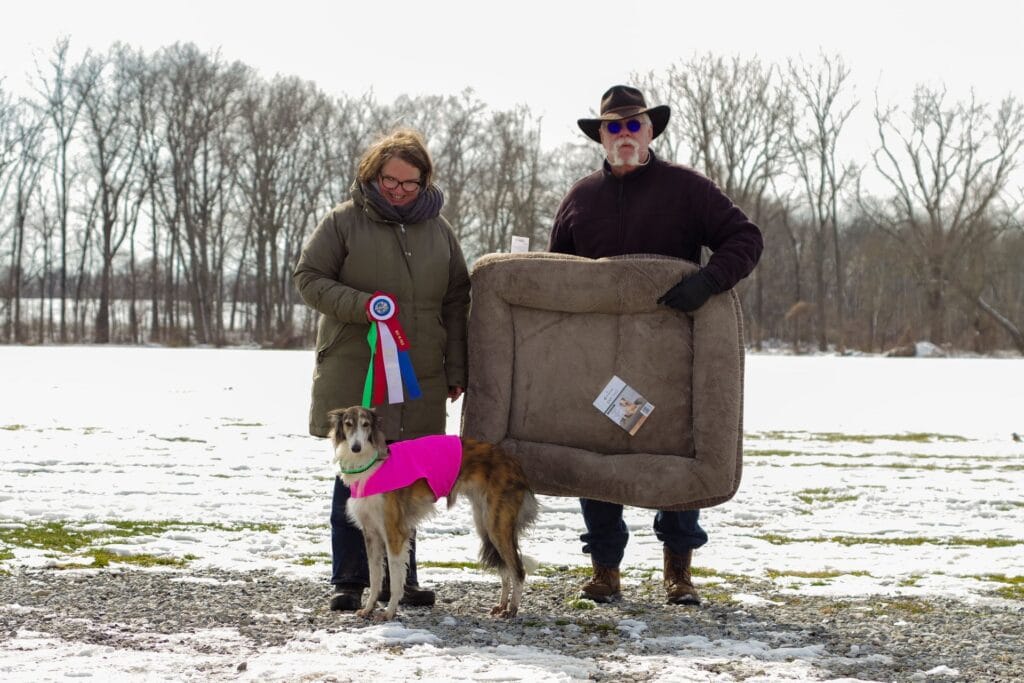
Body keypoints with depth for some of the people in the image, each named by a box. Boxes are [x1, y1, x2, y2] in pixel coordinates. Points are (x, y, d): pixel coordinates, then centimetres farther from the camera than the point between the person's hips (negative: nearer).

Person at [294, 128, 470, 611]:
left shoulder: (437, 229, 12)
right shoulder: (344, 222, 0)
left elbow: (456, 300, 15)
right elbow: (308, 277, -1)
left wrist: (456, 370, 10)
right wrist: (361, 305, -17)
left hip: (419, 381, 4)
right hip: (355, 377, -3)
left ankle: (398, 579, 15)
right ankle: (348, 581, 5)